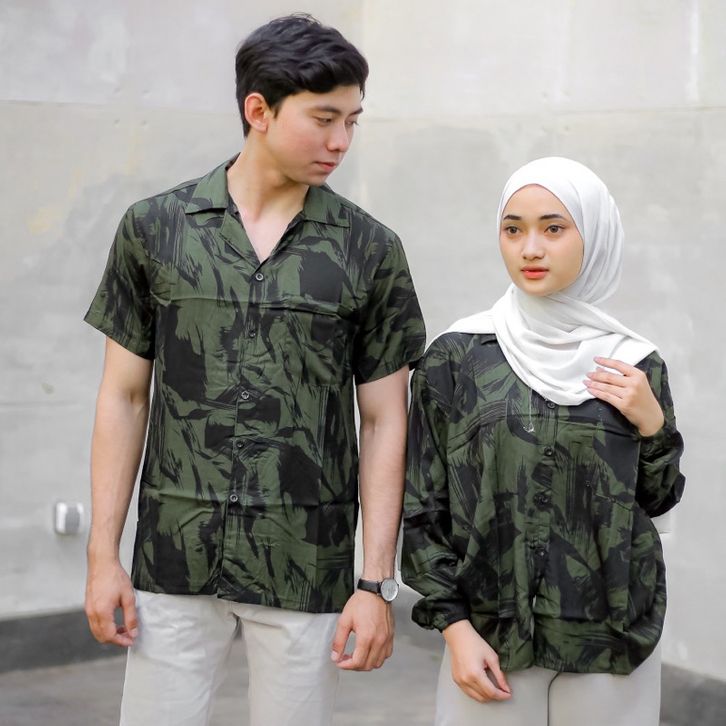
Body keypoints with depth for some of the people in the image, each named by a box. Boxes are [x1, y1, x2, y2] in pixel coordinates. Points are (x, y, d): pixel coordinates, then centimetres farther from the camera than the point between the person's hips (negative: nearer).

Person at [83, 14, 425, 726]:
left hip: (307, 572, 0)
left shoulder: (370, 250, 0)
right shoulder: (153, 228, 2)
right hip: (173, 562, 1)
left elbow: (383, 421, 1)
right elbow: (123, 398, 5)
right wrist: (103, 555, 1)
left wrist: (376, 584, -3)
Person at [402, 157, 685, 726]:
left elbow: (658, 499, 11)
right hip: (491, 637, -1)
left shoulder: (634, 365, 1)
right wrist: (455, 627, -7)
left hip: (612, 641, 1)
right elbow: (425, 507, -1)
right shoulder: (455, 358, -4)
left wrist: (651, 423, -5)